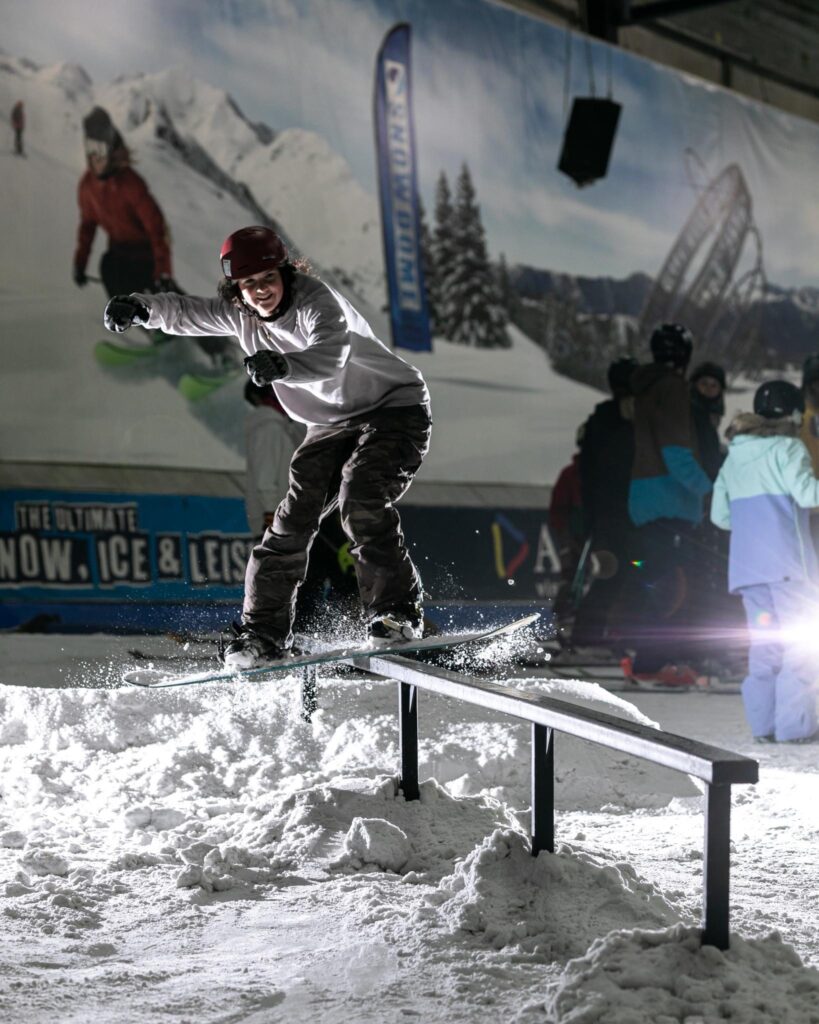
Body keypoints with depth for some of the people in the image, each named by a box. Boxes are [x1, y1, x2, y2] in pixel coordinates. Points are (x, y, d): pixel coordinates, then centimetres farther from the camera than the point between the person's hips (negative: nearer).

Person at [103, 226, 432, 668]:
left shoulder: (316, 301, -25)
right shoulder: (240, 315, -2)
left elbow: (330, 357, -43)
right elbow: (186, 313, 2)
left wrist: (283, 365, -63)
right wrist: (140, 307, -20)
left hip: (395, 409, -7)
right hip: (332, 425, 7)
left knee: (361, 502, -28)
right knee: (294, 518, -6)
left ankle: (397, 612, -21)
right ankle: (265, 630, 0)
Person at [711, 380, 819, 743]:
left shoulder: (734, 456, 18)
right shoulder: (787, 448, -2)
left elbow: (720, 515, 18)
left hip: (746, 562, 7)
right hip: (787, 560, -7)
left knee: (763, 642, 10)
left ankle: (762, 723, 6)